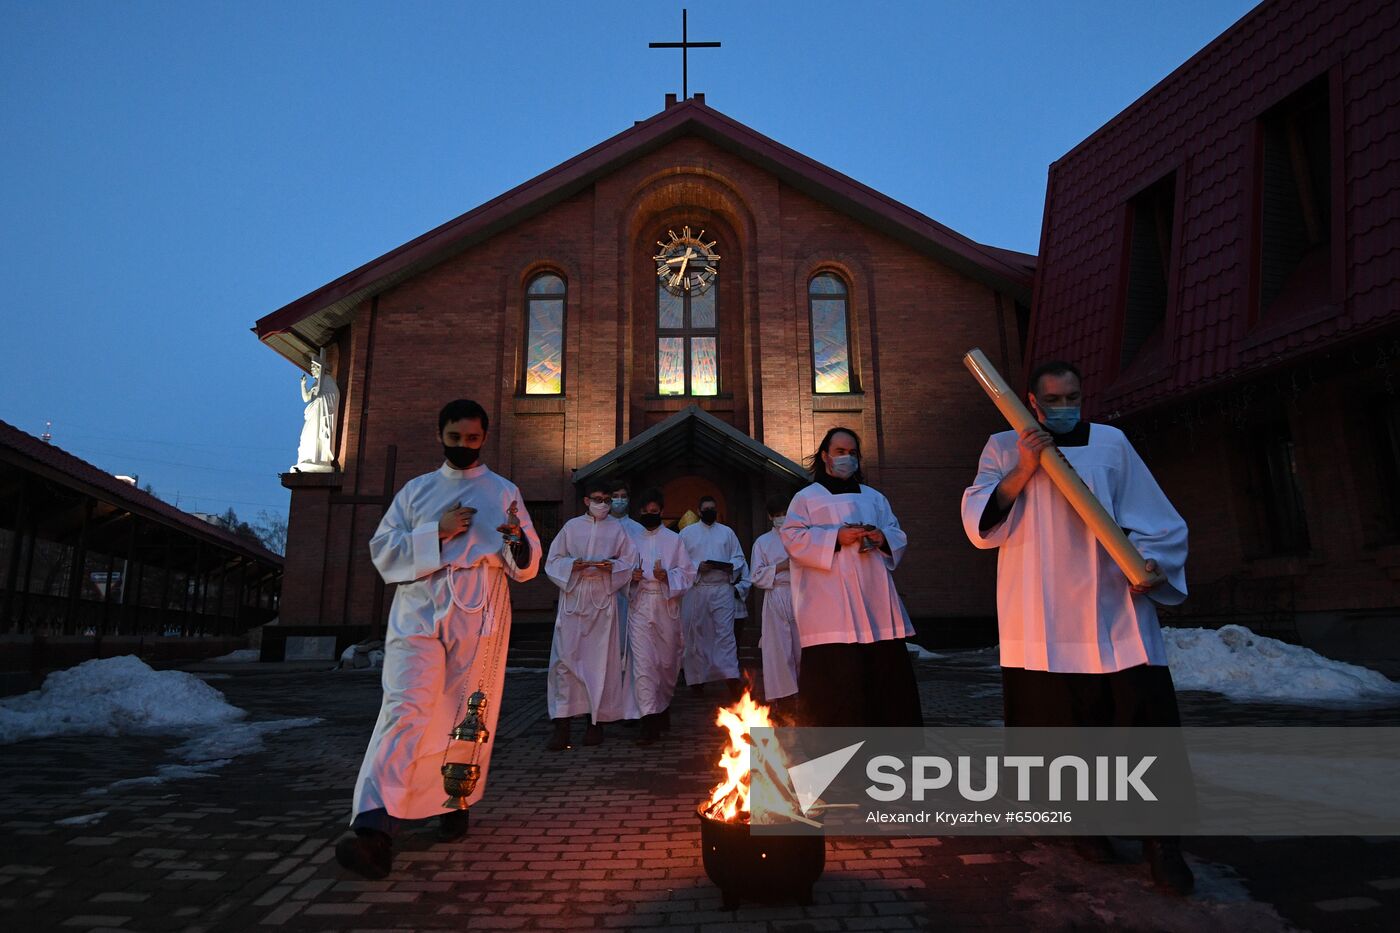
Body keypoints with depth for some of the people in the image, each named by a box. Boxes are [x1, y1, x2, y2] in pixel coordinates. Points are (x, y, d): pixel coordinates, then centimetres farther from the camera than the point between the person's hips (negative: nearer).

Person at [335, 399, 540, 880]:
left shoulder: (504, 492, 11)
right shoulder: (416, 490, 14)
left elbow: (527, 565, 7)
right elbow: (383, 550, 7)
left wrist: (516, 539, -17)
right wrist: (436, 533, -8)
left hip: (479, 617, 0)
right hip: (419, 611, 0)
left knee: (468, 714, 6)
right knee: (406, 706, -15)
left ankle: (456, 803, 26)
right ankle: (376, 829, -19)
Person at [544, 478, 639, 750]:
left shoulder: (617, 528, 8)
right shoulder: (572, 526, 8)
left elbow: (629, 560, 9)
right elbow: (554, 560, 8)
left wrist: (611, 566, -10)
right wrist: (574, 564, -11)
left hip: (603, 600, 0)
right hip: (573, 599, 0)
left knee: (600, 659, 1)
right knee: (565, 658, -6)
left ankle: (596, 722, 12)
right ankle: (562, 725, -3)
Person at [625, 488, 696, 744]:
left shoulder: (674, 539, 6)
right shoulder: (632, 538, 8)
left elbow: (687, 572, 3)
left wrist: (667, 576, -14)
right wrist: (631, 576, -8)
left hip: (667, 606, 0)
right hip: (640, 606, 0)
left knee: (667, 660, 9)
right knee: (642, 662, -11)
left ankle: (664, 706, 34)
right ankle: (650, 721, -10)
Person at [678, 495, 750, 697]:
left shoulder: (727, 532, 14)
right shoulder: (686, 533, 9)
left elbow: (739, 558, 13)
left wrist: (731, 566, -7)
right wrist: (697, 567, -13)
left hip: (723, 588, 0)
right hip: (696, 590, 0)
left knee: (725, 631, -8)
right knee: (696, 634, 3)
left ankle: (731, 677, -12)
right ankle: (697, 678, 13)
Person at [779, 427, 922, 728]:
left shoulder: (874, 498, 22)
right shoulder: (806, 498, 9)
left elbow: (899, 536, 18)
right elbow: (793, 538, -4)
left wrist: (883, 537, -6)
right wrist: (837, 537, -15)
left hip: (876, 602, 5)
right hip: (831, 607, -4)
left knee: (887, 672, 4)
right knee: (835, 678, -9)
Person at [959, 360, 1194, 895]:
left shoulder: (1111, 443, 8)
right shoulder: (1004, 449, 6)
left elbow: (1153, 518, 8)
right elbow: (978, 524, -6)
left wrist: (1153, 562, -11)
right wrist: (1023, 469, -15)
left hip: (1113, 612, 1)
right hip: (1040, 619, 0)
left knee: (1145, 717, -4)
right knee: (1062, 722, 7)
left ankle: (1160, 838, 11)